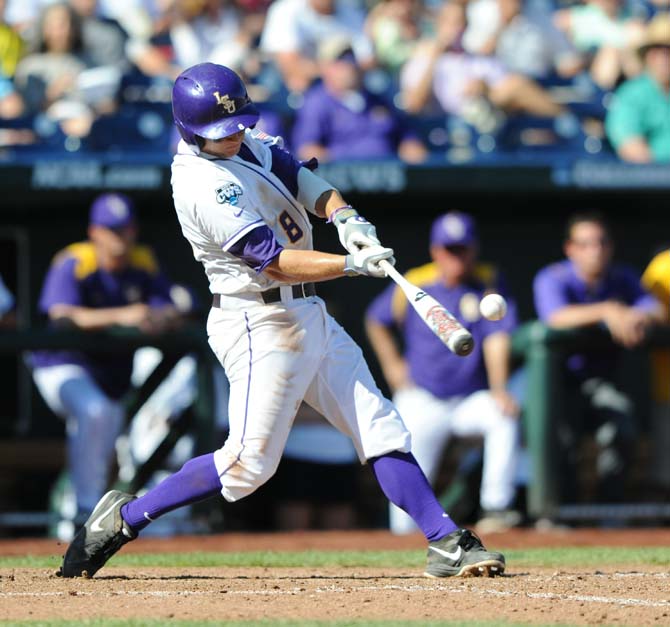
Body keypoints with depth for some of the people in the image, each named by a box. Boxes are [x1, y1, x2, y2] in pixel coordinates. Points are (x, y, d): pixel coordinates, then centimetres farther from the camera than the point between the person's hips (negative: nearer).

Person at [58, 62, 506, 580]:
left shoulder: (246, 145, 7)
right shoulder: (205, 185, -22)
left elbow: (299, 176, 11)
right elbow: (275, 262, -25)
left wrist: (344, 217, -10)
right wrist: (355, 264, -30)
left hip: (309, 317, 9)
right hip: (261, 326, -9)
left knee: (380, 428, 3)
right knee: (250, 462, -8)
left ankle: (446, 542, 2)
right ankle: (124, 518, 5)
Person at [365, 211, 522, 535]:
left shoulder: (487, 283, -4)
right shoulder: (413, 285, -2)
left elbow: (496, 338, -15)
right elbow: (376, 321, 16)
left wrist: (498, 389, -28)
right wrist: (391, 364, 6)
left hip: (471, 399, 0)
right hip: (421, 401, 0)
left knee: (505, 416, -33)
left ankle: (496, 507, -30)